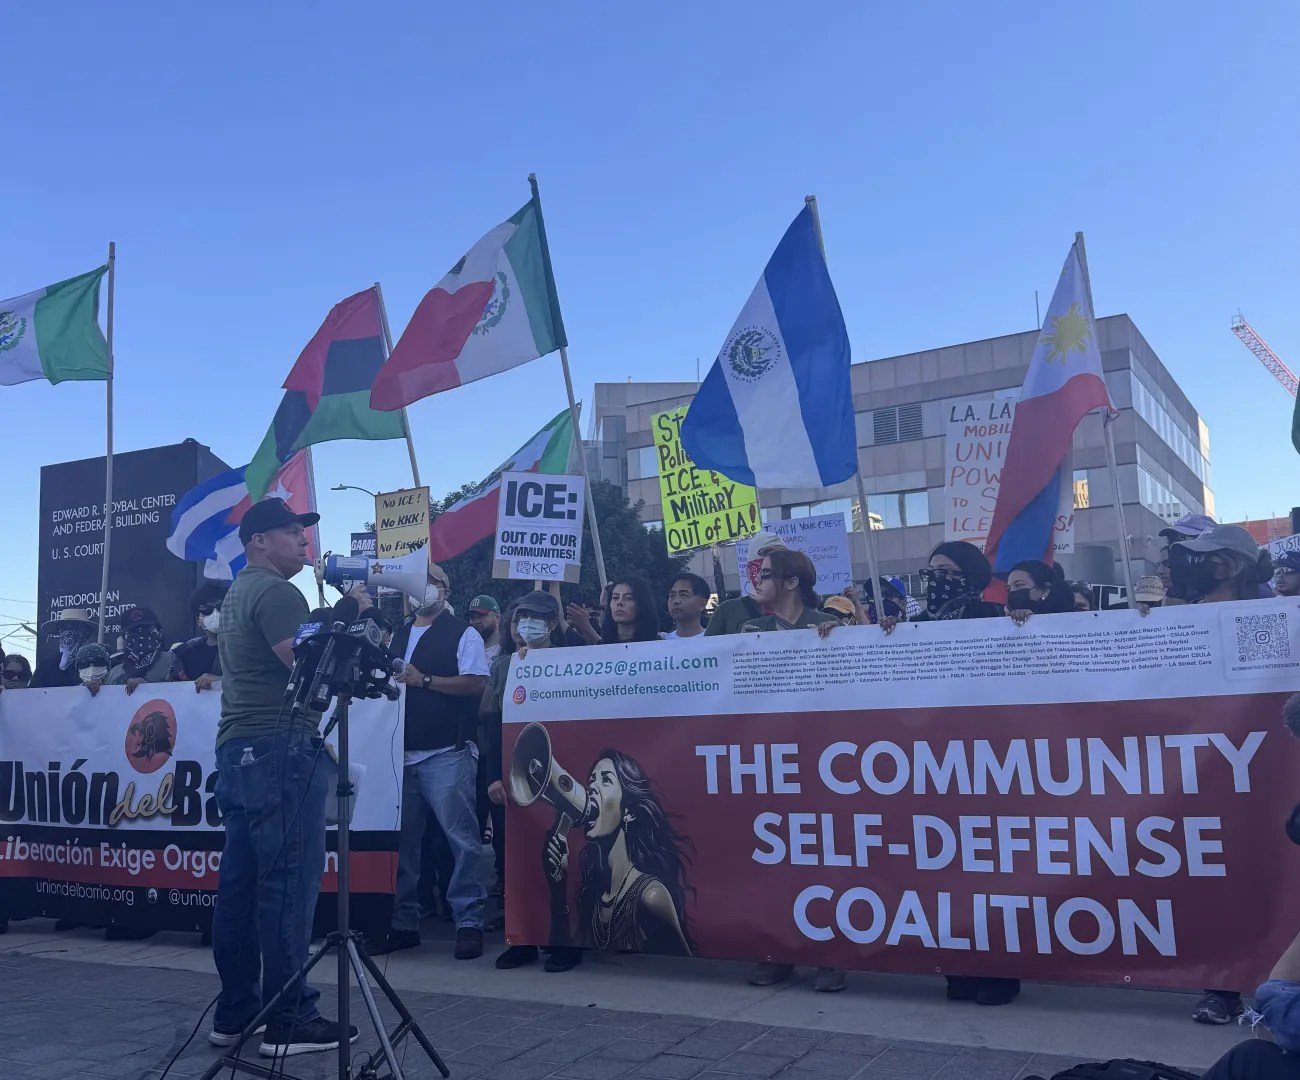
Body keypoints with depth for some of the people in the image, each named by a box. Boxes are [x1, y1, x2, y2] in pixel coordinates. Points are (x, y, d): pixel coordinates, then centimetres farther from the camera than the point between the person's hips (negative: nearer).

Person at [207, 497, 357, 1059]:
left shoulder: (236, 593, 21)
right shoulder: (275, 592, -10)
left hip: (238, 749, 10)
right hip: (279, 747, -10)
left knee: (240, 883, 11)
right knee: (289, 882, -7)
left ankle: (234, 1013, 17)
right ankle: (288, 1020, -3)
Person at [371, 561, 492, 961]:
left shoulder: (463, 634, 1)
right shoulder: (398, 636, 19)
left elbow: (476, 684, -10)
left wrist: (423, 679, -13)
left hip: (446, 753, -6)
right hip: (402, 753, 6)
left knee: (463, 838, -6)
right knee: (402, 841, 9)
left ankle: (470, 923, 2)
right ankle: (403, 924, 18)